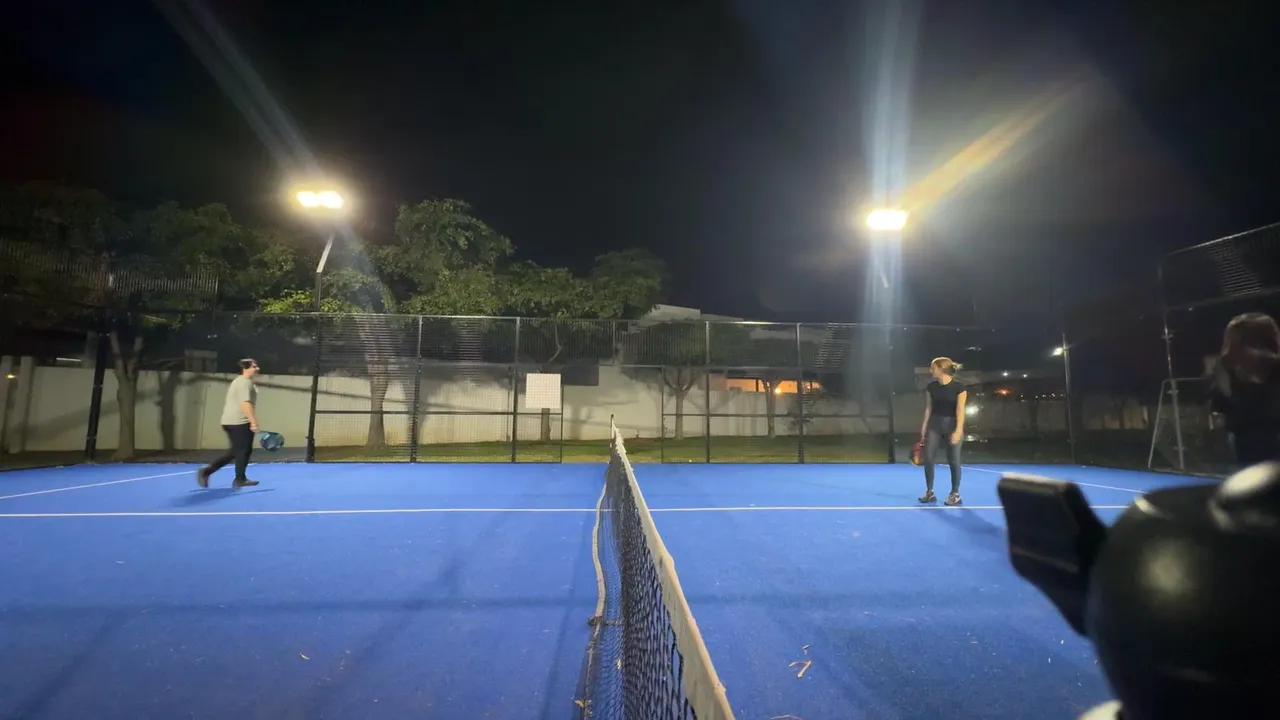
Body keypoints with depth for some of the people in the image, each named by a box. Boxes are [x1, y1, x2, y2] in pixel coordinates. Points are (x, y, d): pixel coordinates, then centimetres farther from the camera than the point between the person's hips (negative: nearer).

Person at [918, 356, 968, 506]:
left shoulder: (959, 387, -10)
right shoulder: (931, 386, 3)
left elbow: (960, 410, -14)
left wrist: (958, 430, -20)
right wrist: (924, 426, 7)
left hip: (952, 424, -4)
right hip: (934, 424, 4)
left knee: (953, 460, 2)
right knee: (928, 458, 0)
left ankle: (955, 494, 16)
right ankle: (929, 492, 11)